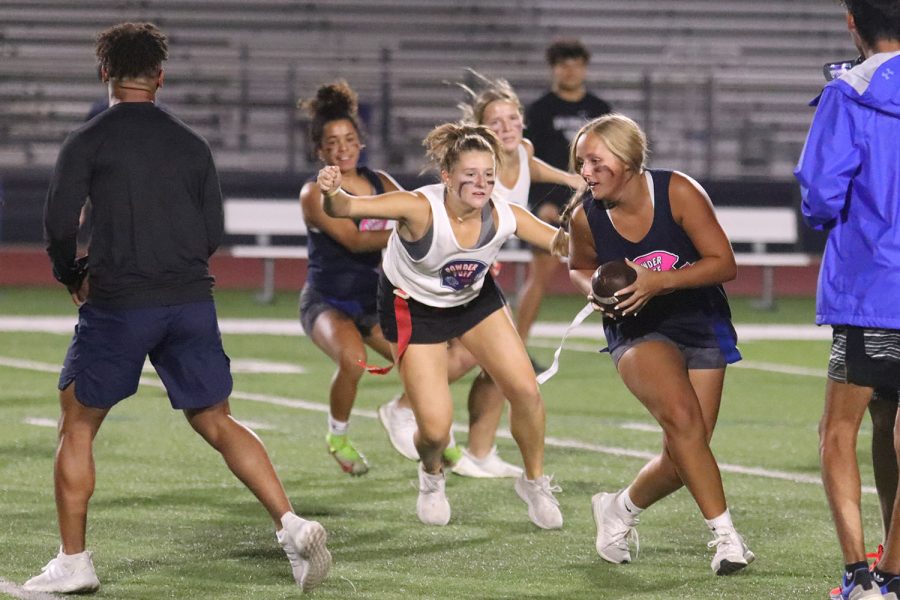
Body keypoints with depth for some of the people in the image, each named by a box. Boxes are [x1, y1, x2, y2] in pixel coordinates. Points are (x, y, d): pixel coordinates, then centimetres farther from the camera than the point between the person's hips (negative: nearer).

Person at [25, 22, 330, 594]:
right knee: (217, 421, 11)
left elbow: (60, 225, -7)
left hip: (116, 306, -3)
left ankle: (73, 562, 10)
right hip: (191, 301, 3)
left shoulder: (87, 142, -2)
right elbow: (213, 235, 11)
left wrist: (73, 277, 12)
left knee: (78, 427, 11)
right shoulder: (192, 145, 9)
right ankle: (292, 524, -6)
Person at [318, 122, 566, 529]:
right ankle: (432, 477, 28)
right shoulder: (420, 208, -36)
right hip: (413, 308, -4)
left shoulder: (505, 217, -24)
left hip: (475, 300, 4)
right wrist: (331, 194, -63)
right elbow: (348, 207, -41)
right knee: (435, 428, -10)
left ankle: (534, 482, 23)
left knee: (526, 392, -4)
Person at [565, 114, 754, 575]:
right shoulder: (585, 216, -11)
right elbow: (579, 268, 11)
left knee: (683, 457, -2)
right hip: (636, 331, -1)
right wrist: (594, 291, -12)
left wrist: (660, 281, -27)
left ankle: (621, 508, 28)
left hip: (700, 327, 1)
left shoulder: (678, 192, -17)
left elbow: (724, 263, -15)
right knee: (681, 416, -28)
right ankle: (724, 533, -21)